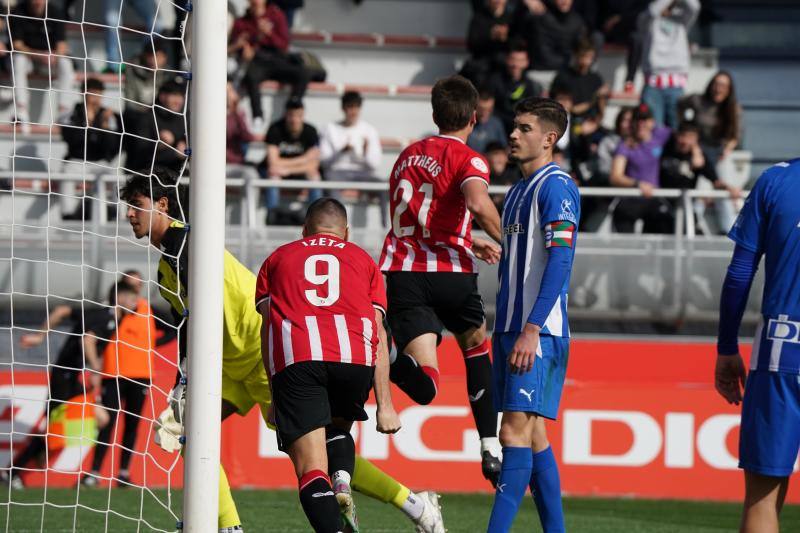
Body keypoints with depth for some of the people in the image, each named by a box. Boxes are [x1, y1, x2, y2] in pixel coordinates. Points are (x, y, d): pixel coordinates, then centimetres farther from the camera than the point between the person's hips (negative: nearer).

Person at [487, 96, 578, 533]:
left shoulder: (556, 187, -9)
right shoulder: (518, 190, 20)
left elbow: (559, 261, -18)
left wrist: (532, 329, -23)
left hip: (538, 332, -10)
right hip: (509, 329, 10)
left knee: (516, 431, -14)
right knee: (532, 435, 9)